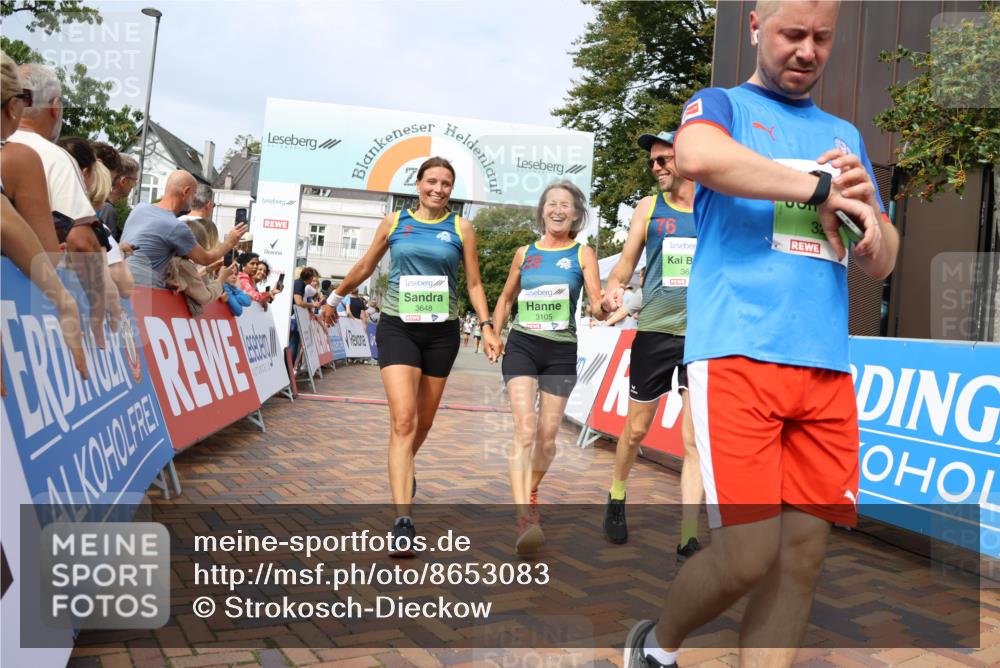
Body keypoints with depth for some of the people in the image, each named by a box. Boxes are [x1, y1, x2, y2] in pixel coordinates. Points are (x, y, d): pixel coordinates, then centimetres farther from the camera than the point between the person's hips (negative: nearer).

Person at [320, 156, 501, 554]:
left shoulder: (461, 228, 4)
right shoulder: (394, 223, 4)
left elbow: (474, 283, 6)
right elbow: (365, 267, 18)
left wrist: (487, 327, -5)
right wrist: (336, 296, 26)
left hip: (442, 332, 2)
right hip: (398, 327, -1)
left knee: (424, 421, 13)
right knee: (402, 420, -16)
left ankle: (404, 467, 46)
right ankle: (403, 521, -18)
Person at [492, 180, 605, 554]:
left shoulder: (583, 254, 3)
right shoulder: (525, 253, 8)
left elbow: (597, 305, -7)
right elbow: (506, 298, 21)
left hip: (561, 351, 0)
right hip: (522, 345, 0)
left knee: (547, 437, 8)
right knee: (525, 428, -18)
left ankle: (530, 492, 36)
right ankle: (524, 517, -25)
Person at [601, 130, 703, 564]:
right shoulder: (649, 207, 8)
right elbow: (627, 260, 8)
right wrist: (614, 286, -13)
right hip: (654, 330, 1)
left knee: (695, 440, -5)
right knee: (636, 429, 10)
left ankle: (688, 539, 0)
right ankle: (616, 498, 37)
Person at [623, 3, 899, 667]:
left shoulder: (844, 134, 24)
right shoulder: (722, 105, 9)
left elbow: (883, 263, 21)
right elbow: (697, 156, -18)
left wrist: (866, 213, 0)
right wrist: (821, 188, -11)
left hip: (827, 368, 6)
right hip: (738, 356, -5)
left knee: (804, 554, 1)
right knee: (748, 554, -9)